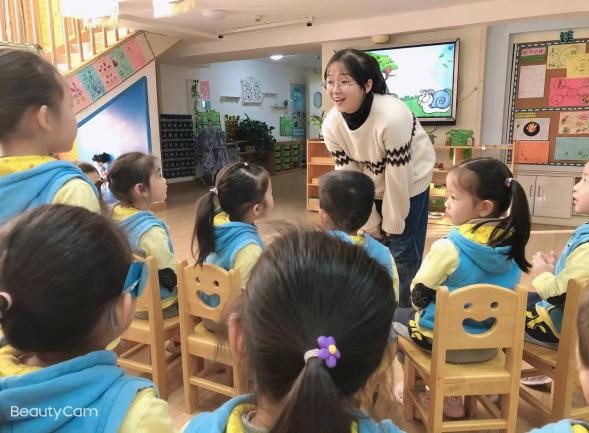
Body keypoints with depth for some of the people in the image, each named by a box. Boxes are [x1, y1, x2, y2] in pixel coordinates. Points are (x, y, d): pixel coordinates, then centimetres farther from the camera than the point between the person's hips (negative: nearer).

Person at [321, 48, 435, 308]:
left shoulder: (392, 117, -36)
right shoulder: (331, 125, -20)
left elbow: (398, 179, -26)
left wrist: (393, 225, -15)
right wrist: (371, 224, -6)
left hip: (409, 183, -4)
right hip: (373, 185, 4)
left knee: (403, 253, -2)